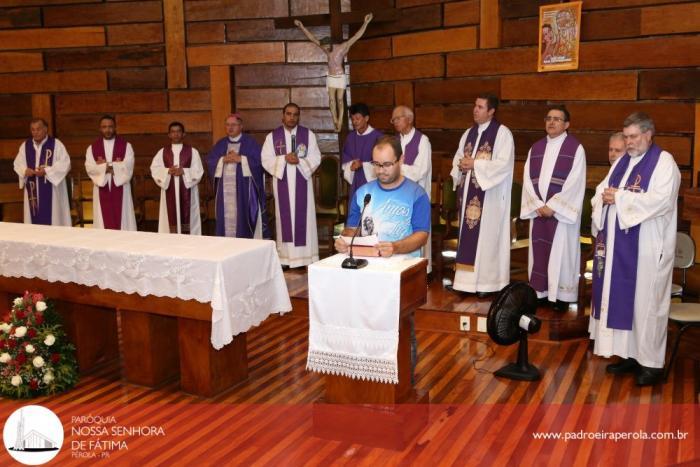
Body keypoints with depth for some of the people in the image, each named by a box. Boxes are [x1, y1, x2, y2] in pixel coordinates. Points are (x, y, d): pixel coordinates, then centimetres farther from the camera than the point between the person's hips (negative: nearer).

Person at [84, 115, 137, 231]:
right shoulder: (92, 147, 7)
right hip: (102, 190, 1)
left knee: (122, 220, 0)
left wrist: (104, 165, -11)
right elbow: (90, 168, -6)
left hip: (120, 189, -1)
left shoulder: (126, 145, 3)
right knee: (103, 222, 2)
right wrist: (116, 165, -13)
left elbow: (128, 165, -10)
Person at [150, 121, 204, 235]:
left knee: (186, 219, -2)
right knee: (171, 219, 0)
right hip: (169, 192, 1)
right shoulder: (162, 152, 9)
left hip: (187, 191, -1)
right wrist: (168, 171, -14)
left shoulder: (192, 151, 4)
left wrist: (184, 171, -15)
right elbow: (155, 170, 2)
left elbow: (198, 171, -1)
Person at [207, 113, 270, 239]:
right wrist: (223, 160, -10)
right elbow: (210, 160, 7)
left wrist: (240, 159, -15)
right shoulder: (220, 144, 14)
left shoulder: (250, 142, 1)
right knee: (227, 217, 2)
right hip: (225, 188, 4)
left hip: (244, 187, -4)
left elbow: (258, 161, -8)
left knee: (243, 217, -5)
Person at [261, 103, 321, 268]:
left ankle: (306, 257, 7)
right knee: (285, 218, 3)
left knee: (304, 218, 1)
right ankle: (285, 257, 9)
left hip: (302, 183, 0)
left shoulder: (308, 134, 3)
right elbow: (266, 161, -1)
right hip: (282, 183, 0)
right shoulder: (272, 136, 4)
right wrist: (284, 158, -16)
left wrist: (299, 161, -18)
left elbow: (316, 159, -1)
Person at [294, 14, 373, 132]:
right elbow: (312, 37, -1)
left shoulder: (343, 47, -14)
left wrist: (365, 23, -25)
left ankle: (340, 121, 1)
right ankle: (335, 120, 4)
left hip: (341, 77, -3)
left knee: (340, 99, -3)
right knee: (331, 99, -2)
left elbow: (356, 36, -18)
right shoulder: (325, 48, -3)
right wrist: (301, 27, -5)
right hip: (331, 78, 3)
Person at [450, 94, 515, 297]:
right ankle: (468, 279, 14)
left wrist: (475, 164, -16)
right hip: (469, 193, 7)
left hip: (490, 194, -6)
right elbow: (458, 158, 16)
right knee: (468, 235, 7)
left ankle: (486, 282, 3)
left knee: (486, 237, -4)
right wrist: (461, 164, -7)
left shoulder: (502, 133, -6)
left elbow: (504, 164, -16)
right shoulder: (469, 133, 15)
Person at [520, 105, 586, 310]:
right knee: (539, 251, 8)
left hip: (562, 211, -4)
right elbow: (528, 179, 5)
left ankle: (561, 296, 9)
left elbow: (575, 183, -11)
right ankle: (540, 292, 17)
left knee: (561, 252, 1)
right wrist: (538, 205, -8)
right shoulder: (536, 148, 10)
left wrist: (552, 206, -15)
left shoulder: (576, 148, -5)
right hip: (538, 210, 5)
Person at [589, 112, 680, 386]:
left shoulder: (664, 162, -7)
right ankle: (629, 353, 20)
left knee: (646, 301, -1)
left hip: (647, 247, -7)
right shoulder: (622, 161, 15)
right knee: (620, 298, 9)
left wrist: (620, 197, -18)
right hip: (618, 244, 7)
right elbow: (601, 190, 15)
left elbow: (662, 199, -19)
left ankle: (651, 362, 9)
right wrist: (605, 196, -9)